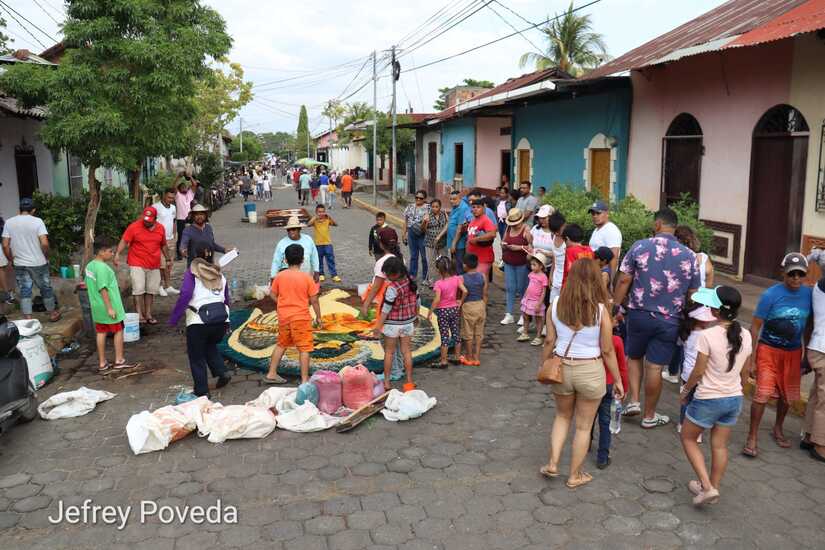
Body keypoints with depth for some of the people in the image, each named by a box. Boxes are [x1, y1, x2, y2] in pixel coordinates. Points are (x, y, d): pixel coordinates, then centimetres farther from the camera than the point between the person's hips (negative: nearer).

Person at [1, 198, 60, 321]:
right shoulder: (37, 221, -11)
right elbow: (44, 243, -19)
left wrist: (10, 260, 12)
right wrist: (46, 257, -3)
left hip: (19, 264, 3)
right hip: (38, 263, -3)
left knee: (25, 291, 9)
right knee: (45, 288, 12)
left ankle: (28, 319, 9)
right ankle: (52, 313, 25)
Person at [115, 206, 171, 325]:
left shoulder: (161, 228, 5)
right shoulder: (134, 226, -7)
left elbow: (163, 245, 18)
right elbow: (124, 241, -11)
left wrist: (168, 258, 23)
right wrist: (117, 254, -22)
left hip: (154, 265, 4)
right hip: (137, 264, -4)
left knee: (151, 290, 8)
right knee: (139, 289, -9)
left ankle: (148, 314, 18)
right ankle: (140, 315, -5)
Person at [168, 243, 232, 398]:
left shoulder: (192, 271, 2)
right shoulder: (219, 274, 18)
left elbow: (185, 294, -12)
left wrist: (173, 318, -9)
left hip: (199, 321, -5)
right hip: (221, 319, 5)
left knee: (197, 357, 12)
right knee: (210, 346, 31)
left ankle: (202, 391, 17)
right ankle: (222, 372, 14)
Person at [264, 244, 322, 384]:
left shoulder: (280, 276, -2)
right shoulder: (306, 277, -11)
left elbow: (273, 294, 5)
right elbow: (314, 300, -9)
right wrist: (318, 317, 2)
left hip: (283, 316, 5)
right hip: (301, 317, -4)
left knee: (281, 345, 20)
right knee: (304, 348, 3)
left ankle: (271, 374, 26)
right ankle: (304, 379, 4)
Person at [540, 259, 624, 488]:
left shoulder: (556, 305, -8)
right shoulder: (600, 310, -15)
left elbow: (549, 342, -3)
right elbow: (607, 351, -9)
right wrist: (618, 380, 3)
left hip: (561, 368, 3)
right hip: (590, 371, -2)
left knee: (562, 416, 27)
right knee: (583, 426, 15)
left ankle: (553, 464, 24)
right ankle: (575, 476, 28)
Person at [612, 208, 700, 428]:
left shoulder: (640, 247, -6)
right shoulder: (689, 256, -1)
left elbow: (623, 281, -7)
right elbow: (692, 294, 4)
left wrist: (615, 307, 2)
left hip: (639, 314, -1)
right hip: (670, 320, 1)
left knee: (633, 357, 22)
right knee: (655, 366, 8)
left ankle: (633, 400, 13)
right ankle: (649, 416, 21)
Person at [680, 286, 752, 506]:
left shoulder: (707, 335, -22)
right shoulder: (745, 336, -4)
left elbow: (698, 371, -15)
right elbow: (745, 373, 7)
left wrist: (685, 390, 1)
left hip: (708, 399, -6)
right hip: (734, 399, 6)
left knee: (688, 438, 14)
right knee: (720, 446, 18)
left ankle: (707, 487, 6)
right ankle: (713, 487, 30)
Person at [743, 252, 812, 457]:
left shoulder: (809, 294, -6)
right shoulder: (770, 295, -16)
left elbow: (808, 326, 8)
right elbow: (755, 327, -11)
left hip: (793, 353, 4)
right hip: (768, 350, -4)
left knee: (787, 395, 15)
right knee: (763, 394, -11)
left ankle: (778, 430, 40)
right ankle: (752, 438, 2)